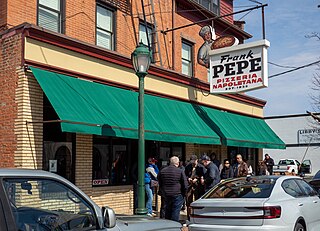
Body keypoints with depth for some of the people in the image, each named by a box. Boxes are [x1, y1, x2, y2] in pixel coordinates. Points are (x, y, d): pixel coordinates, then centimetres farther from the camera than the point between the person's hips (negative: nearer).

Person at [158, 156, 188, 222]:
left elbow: (159, 184, 14)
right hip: (177, 195, -4)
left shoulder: (162, 171, 5)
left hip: (166, 195, 5)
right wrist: (183, 194, 6)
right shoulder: (180, 171, -8)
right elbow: (185, 185, -6)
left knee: (167, 211, 17)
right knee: (175, 212, 0)